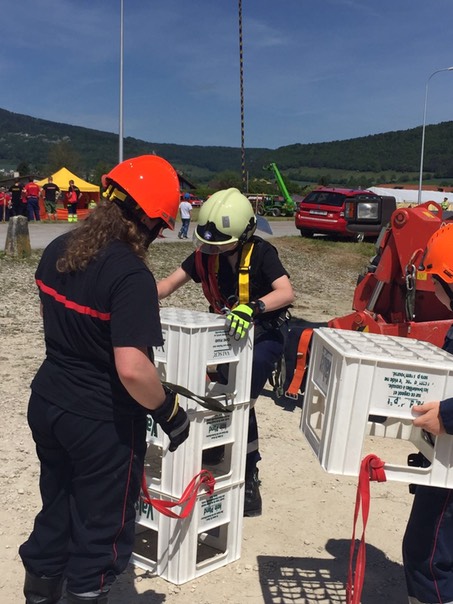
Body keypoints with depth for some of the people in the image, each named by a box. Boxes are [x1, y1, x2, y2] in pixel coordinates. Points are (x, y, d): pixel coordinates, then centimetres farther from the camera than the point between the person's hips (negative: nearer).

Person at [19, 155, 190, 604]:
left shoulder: (57, 249, -1)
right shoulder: (131, 276, -27)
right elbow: (132, 369, -32)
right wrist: (170, 412, -16)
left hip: (46, 402, 8)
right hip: (102, 421, -8)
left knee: (55, 511, 28)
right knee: (100, 530, 15)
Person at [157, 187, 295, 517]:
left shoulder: (262, 253, -20)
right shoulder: (206, 254, -6)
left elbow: (287, 293, -34)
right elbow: (169, 284, -7)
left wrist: (251, 308, -52)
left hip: (264, 333, -5)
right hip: (225, 331, 5)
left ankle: (248, 476, 3)